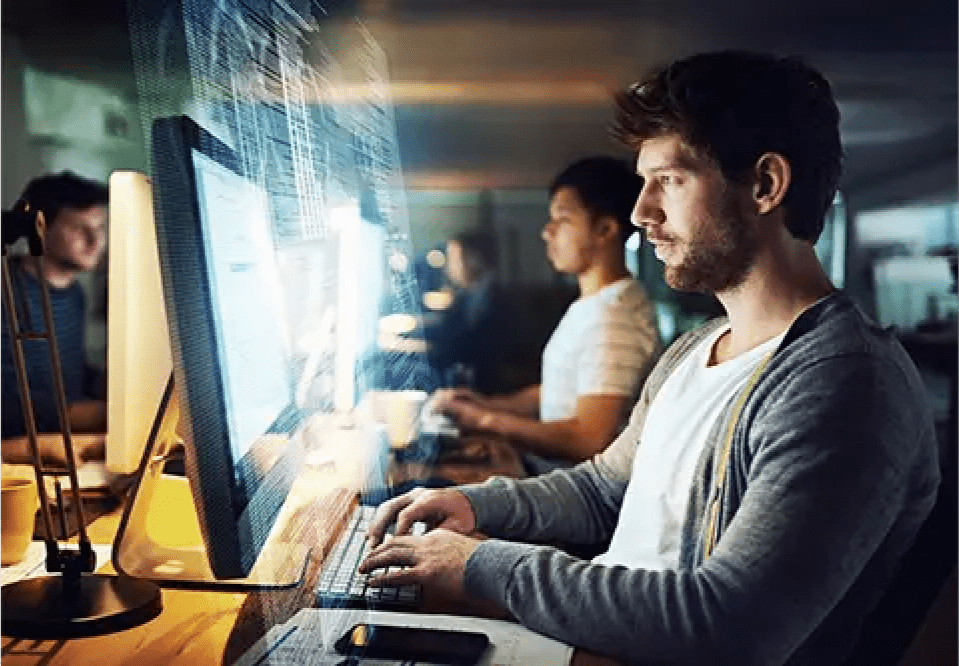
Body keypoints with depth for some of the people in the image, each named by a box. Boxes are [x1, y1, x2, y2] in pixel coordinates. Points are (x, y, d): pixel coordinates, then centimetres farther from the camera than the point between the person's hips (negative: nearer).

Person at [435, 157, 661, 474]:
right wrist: (489, 403, 7)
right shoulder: (591, 304, 14)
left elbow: (589, 439, -25)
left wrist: (486, 420, -16)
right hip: (550, 466, 9)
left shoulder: (612, 317, -20)